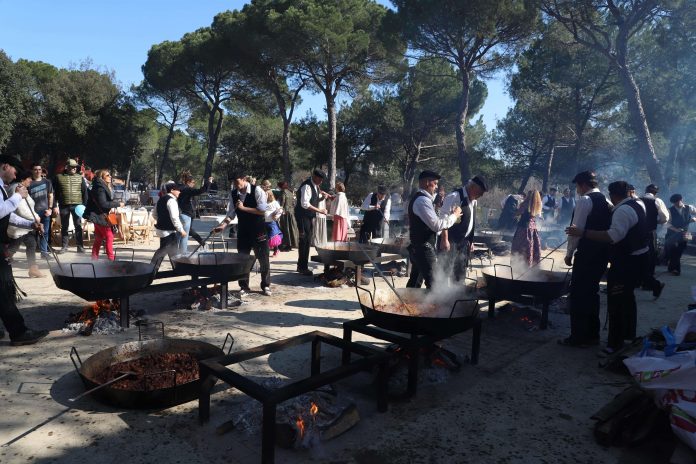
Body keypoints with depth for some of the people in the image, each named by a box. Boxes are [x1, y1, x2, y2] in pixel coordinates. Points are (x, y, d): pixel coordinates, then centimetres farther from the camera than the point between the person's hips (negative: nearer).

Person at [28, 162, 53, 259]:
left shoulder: (47, 182, 8)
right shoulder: (29, 183, -2)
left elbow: (50, 196, 13)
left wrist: (50, 208, 4)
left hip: (45, 211, 3)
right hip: (34, 211, -3)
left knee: (45, 232, 5)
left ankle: (44, 252, 13)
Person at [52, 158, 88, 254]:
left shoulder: (80, 177, 7)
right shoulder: (59, 177, 5)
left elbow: (85, 192, 7)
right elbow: (54, 193, 4)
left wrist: (84, 205, -1)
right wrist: (55, 206, -2)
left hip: (77, 205, 0)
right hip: (64, 206, 0)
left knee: (78, 226, 2)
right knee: (64, 227, 7)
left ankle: (80, 246, 7)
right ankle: (64, 246, 16)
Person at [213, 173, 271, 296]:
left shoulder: (257, 190, -14)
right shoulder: (233, 194, 1)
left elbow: (262, 211, -20)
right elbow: (231, 213, 4)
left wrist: (243, 208, -21)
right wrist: (223, 225, -11)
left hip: (258, 231, -4)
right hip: (243, 231, 4)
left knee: (263, 259, 5)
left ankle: (266, 286, 20)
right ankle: (244, 287, 21)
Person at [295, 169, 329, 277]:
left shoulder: (315, 186, 11)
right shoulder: (307, 186, -20)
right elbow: (305, 204, -28)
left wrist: (321, 195, 2)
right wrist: (319, 210, -26)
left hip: (310, 216, 10)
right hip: (303, 216, -10)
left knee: (308, 241, 13)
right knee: (305, 241, -7)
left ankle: (301, 265, 24)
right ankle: (303, 267, 3)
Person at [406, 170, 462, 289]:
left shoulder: (418, 198, 15)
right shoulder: (423, 200, -19)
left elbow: (433, 221, 18)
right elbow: (437, 226, -23)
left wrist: (449, 214, 9)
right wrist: (454, 215, -10)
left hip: (417, 247, 10)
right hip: (424, 249, -10)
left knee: (415, 281, 16)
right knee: (433, 284, -3)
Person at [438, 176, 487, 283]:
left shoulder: (473, 200, 12)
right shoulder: (455, 197, -16)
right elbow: (444, 218, -21)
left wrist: (471, 240, 16)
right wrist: (445, 240, -24)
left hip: (464, 242, 9)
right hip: (451, 242, -9)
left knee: (460, 273, 16)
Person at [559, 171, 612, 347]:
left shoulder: (585, 200, -12)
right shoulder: (607, 202, 13)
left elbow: (577, 229, -16)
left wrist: (569, 253, -8)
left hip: (586, 254, -9)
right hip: (603, 253, 9)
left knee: (578, 294, -1)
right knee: (592, 292, 17)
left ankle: (578, 336, 5)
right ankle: (592, 334, 25)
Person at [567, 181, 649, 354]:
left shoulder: (623, 210, -24)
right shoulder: (637, 204, 8)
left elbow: (613, 236, -36)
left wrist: (583, 233, -39)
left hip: (626, 263, -11)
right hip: (637, 257, 11)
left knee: (616, 301, -5)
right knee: (627, 297, 24)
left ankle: (615, 344, 2)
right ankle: (628, 335, 41)